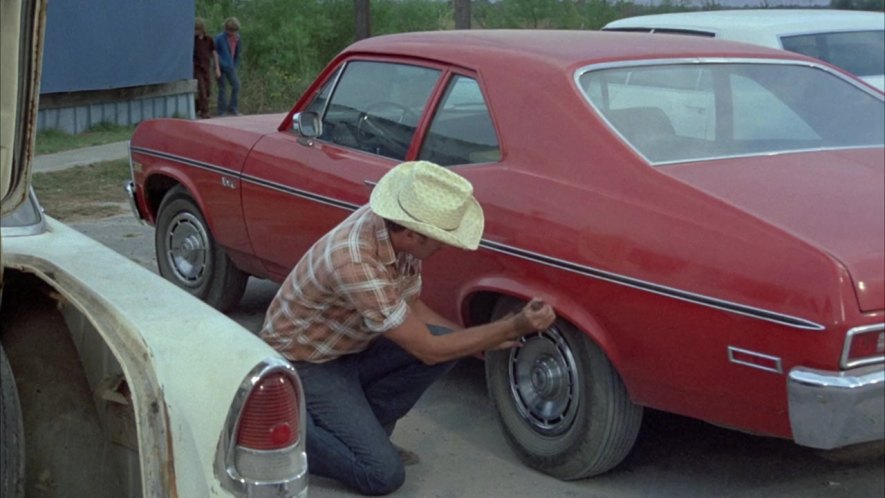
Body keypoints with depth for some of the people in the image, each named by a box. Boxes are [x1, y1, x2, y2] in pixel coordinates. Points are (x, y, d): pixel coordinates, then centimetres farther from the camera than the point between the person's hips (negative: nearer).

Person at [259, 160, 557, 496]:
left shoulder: (396, 228, -12)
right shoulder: (356, 264, -37)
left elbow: (411, 306, 6)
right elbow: (427, 350, -28)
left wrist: (482, 341, -2)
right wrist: (512, 328, -24)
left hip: (351, 347, 8)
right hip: (304, 364, -8)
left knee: (448, 344, -11)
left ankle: (363, 431, 5)